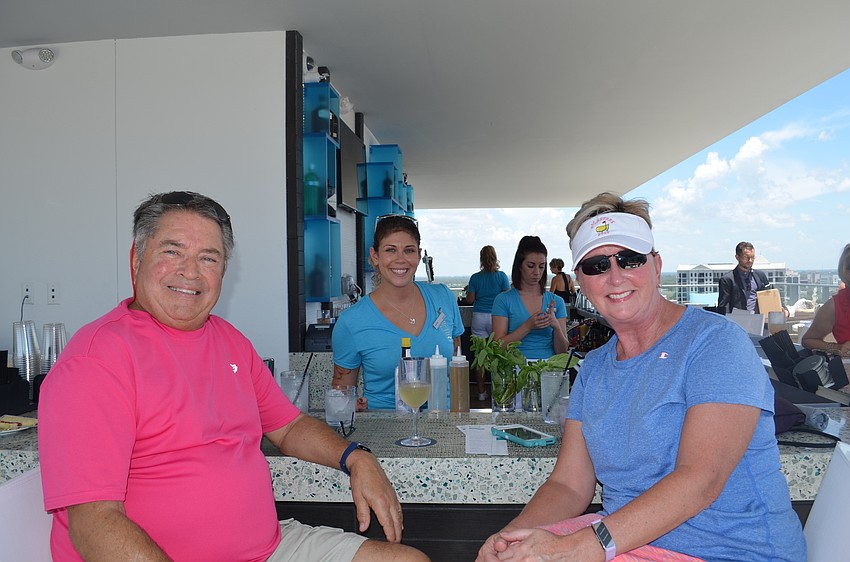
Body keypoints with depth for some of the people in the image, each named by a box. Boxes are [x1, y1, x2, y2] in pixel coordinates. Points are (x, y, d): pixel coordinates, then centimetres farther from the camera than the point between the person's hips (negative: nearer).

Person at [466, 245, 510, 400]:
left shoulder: (475, 278, 2)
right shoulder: (502, 276, -1)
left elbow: (470, 300, 2)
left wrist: (468, 290, 22)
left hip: (479, 316, 1)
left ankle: (481, 392, 8)